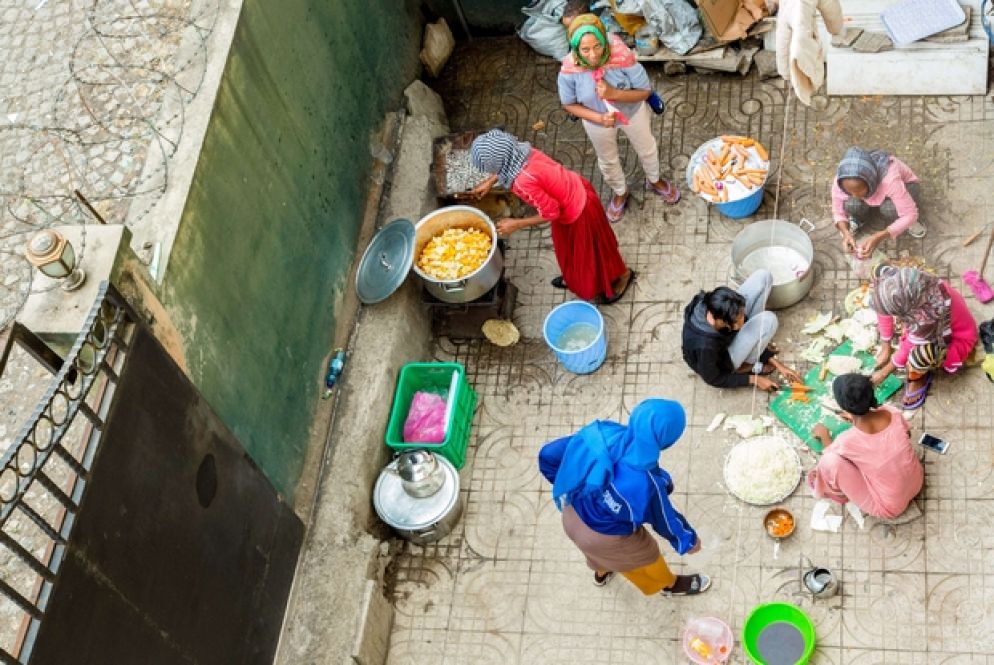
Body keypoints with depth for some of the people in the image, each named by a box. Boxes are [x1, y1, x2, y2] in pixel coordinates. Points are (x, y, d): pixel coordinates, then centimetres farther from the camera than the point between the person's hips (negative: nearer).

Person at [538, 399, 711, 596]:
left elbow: (548, 455, -15)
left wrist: (567, 484, 5)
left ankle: (602, 573, 74)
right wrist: (689, 541, 3)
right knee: (644, 555, 30)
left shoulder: (601, 433, -28)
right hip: (606, 537, -4)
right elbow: (664, 519, -19)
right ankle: (671, 584, 62)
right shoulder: (644, 483, -40)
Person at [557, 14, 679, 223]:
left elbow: (645, 91, -25)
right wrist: (599, 118, -29)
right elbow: (569, 104, -16)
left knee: (647, 148, 27)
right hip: (597, 119, 0)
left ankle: (654, 181, 61)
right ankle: (620, 193, 59)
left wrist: (613, 93, -40)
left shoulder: (622, 56, -37)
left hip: (632, 111, 0)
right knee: (607, 160, 27)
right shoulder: (569, 70, -33)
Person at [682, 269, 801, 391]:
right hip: (722, 362, -6)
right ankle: (745, 366, 0)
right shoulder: (705, 346, -43)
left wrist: (776, 363, -6)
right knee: (768, 320, -28)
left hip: (728, 336, 6)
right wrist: (754, 380, -14)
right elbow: (713, 379, -22)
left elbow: (743, 323, -8)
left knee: (763, 276, -9)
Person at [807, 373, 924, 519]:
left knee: (830, 461, -15)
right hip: (917, 483, 5)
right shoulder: (892, 412, -17)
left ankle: (845, 494, 14)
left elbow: (832, 453, -2)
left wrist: (823, 435, 19)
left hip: (890, 507, -5)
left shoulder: (847, 441, -28)